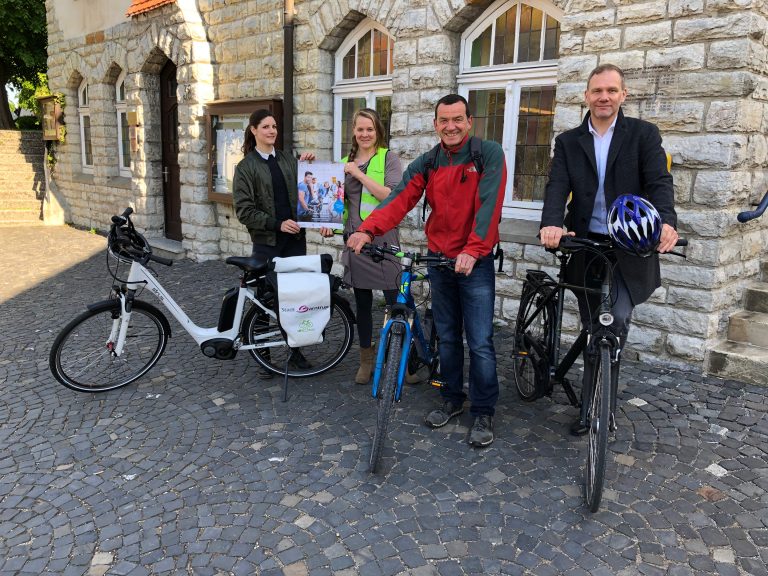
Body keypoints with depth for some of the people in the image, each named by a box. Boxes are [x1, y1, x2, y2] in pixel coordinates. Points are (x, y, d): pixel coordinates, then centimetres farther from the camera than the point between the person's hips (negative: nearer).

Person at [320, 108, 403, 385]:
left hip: (383, 240, -5)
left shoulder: (389, 158, -2)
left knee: (396, 301, -3)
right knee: (362, 303, 12)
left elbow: (393, 196, -16)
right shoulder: (346, 162, 13)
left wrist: (360, 174, -17)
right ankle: (366, 357, 25)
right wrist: (330, 224, 4)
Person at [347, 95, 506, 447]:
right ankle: (452, 399, 32)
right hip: (439, 260, 5)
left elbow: (488, 205, -19)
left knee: (480, 343, -2)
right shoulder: (426, 164, 4)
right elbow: (399, 200, -10)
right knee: (447, 337, 15)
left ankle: (483, 412, 14)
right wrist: (367, 230, -27)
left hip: (476, 262, -4)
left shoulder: (489, 154, -7)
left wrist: (472, 251, -31)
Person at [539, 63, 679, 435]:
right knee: (593, 330, 10)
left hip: (630, 248, -2)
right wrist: (551, 224, -28)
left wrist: (667, 222, -30)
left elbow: (659, 181, -9)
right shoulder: (568, 142, 8)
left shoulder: (643, 134, 3)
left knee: (616, 321, -18)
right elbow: (557, 187, -7)